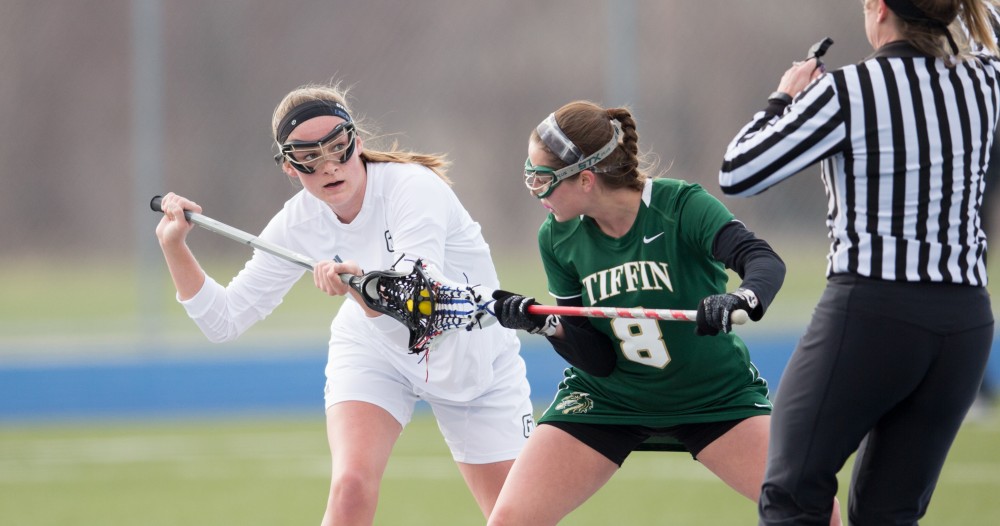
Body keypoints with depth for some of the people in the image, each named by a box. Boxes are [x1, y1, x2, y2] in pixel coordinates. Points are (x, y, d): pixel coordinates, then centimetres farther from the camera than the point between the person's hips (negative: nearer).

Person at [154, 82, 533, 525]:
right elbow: (224, 319, -10)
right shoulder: (297, 225, -16)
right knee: (351, 487, -24)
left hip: (475, 359, -2)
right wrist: (175, 249, -22)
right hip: (374, 353, 2)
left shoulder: (413, 186, -30)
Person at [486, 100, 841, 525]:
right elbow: (598, 360, -9)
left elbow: (764, 261, -37)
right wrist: (546, 324, -28)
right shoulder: (557, 239, -10)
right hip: (606, 397, 2)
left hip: (716, 395, -2)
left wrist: (741, 299, -59)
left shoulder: (681, 207, -21)